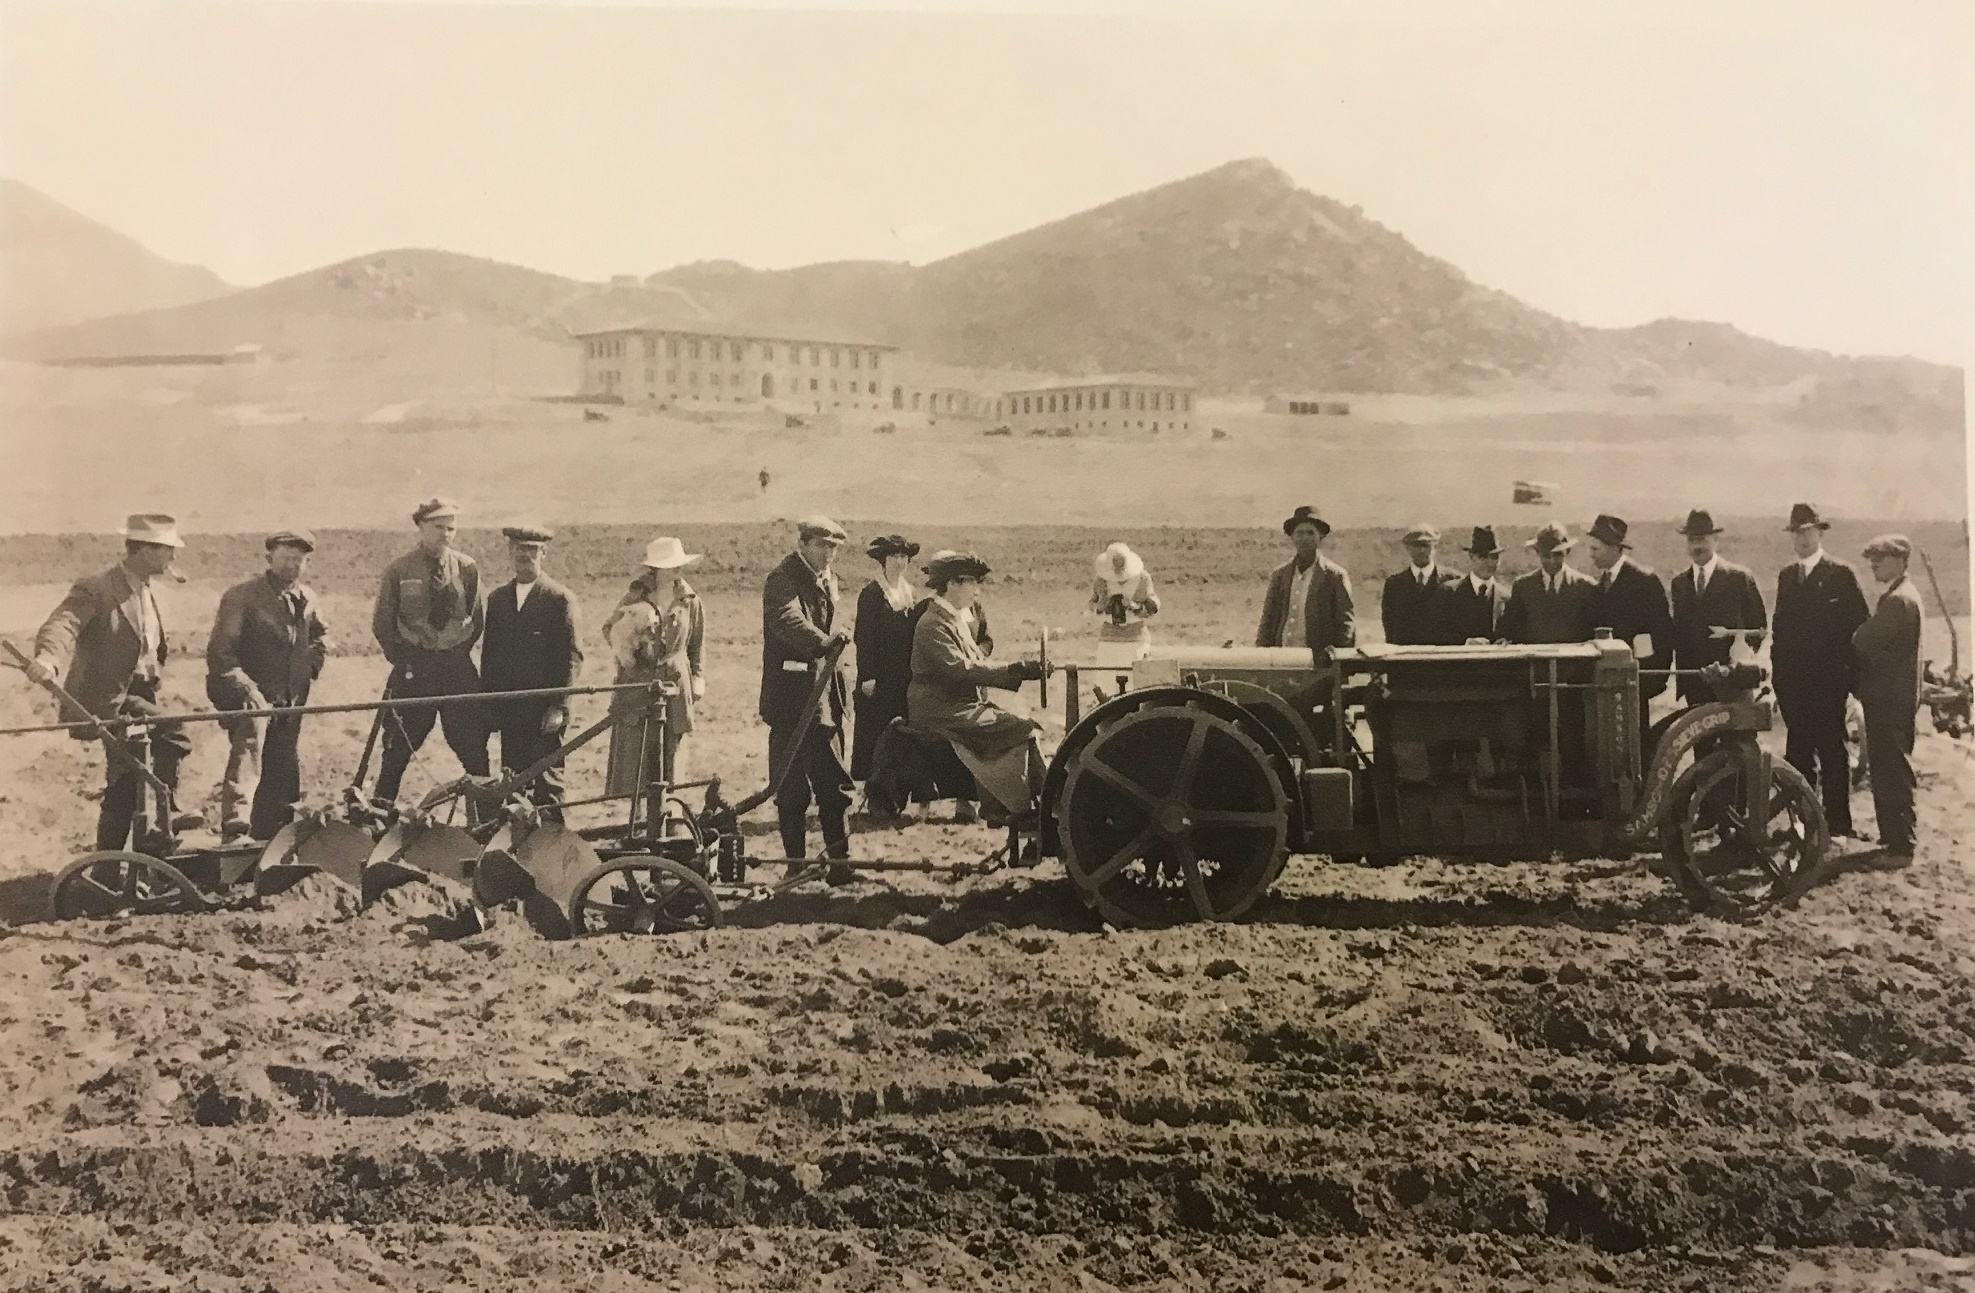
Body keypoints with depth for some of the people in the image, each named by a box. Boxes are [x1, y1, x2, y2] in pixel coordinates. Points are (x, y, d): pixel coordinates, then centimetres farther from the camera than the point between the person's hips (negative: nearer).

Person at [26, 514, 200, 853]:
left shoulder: (147, 593, 13)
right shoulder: (96, 590, -14)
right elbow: (63, 623, -31)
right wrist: (47, 658, -51)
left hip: (135, 698, 9)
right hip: (104, 701, -9)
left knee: (123, 788, 11)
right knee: (171, 733, -28)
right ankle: (163, 821, -22)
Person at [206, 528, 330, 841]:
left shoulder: (307, 600, 12)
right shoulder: (242, 596, -7)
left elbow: (321, 636, 32)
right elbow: (219, 650, -13)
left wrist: (312, 664, 14)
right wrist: (243, 687, -22)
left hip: (289, 701, 6)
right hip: (249, 695, -6)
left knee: (284, 773, 10)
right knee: (248, 744, -29)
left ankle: (268, 839, 24)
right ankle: (235, 828, -42)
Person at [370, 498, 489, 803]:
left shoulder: (467, 568, 3)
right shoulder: (398, 571, -2)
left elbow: (478, 619, 7)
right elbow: (382, 624, 2)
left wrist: (459, 653, 1)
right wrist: (403, 660, -2)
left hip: (457, 666, 2)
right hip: (413, 668, -1)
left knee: (473, 748, 3)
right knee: (398, 748, 3)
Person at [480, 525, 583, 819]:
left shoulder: (560, 599, -2)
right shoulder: (497, 599, 14)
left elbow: (572, 657, -5)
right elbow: (488, 654, 16)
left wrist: (559, 707, -12)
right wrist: (488, 706, 9)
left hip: (545, 712, -5)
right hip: (509, 711, 5)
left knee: (547, 784, -4)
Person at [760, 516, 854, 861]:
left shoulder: (827, 578, 16)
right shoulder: (782, 580, -12)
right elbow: (789, 622, -30)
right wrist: (825, 642, -45)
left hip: (825, 695, 8)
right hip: (791, 699, -8)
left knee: (834, 785, 10)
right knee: (792, 788, -1)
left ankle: (840, 858, 16)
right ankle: (795, 862, 6)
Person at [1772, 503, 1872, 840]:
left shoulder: (1841, 575, -2)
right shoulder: (1786, 576, 14)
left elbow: (1861, 625, -5)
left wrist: (1852, 674, -9)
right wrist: (1778, 673, 9)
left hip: (1828, 680, -5)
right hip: (1793, 682, 5)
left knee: (1832, 750, -2)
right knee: (1798, 751, 7)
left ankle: (1837, 822, 2)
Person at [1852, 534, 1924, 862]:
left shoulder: (1898, 601, -18)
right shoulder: (1902, 596, 16)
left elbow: (1864, 641, -20)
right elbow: (1872, 640, 17)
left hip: (1890, 699, -10)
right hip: (1893, 696, 10)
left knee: (1893, 774, -7)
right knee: (1889, 772, 16)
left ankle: (1901, 847, -4)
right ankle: (1893, 837, 23)